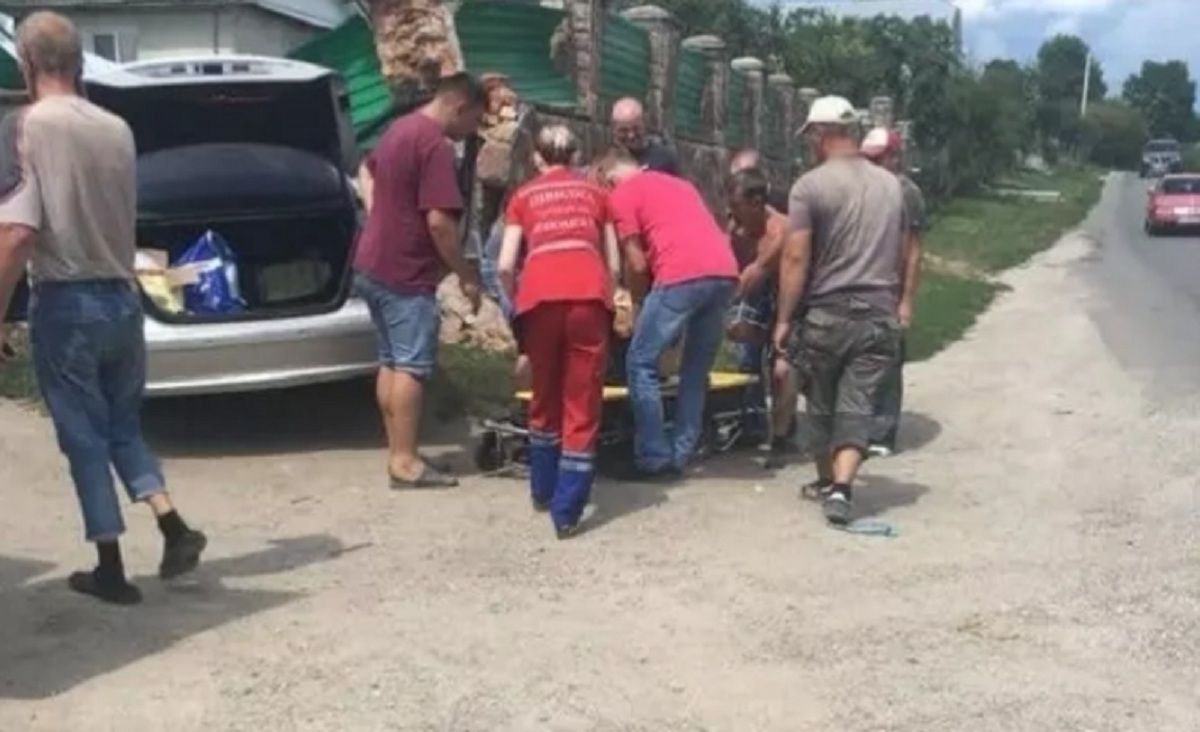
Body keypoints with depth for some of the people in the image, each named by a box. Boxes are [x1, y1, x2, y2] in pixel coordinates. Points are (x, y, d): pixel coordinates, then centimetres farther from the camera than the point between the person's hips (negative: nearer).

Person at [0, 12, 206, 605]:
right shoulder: (117, 129, 6)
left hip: (66, 304, -5)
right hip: (122, 298, 5)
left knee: (84, 439, 5)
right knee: (123, 426, 20)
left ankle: (111, 570, 10)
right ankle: (174, 528, 7)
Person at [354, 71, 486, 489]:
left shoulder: (401, 128, 13)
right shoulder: (435, 144, -18)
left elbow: (370, 172, 32)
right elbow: (439, 221, -24)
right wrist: (466, 275, -14)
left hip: (373, 265, 10)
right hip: (406, 274, -10)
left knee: (391, 363, 13)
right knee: (411, 367, -5)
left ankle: (397, 453, 18)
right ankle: (405, 463, -2)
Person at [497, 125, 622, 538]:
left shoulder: (524, 196, 22)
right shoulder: (595, 194, 25)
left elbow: (506, 266, 11)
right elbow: (614, 265, 20)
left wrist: (517, 303, 28)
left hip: (540, 296, 0)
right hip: (589, 295, 0)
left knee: (544, 397, 19)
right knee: (582, 404, 3)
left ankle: (542, 492, 32)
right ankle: (566, 512, 0)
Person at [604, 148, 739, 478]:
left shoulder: (623, 194, 11)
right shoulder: (680, 183, 32)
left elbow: (637, 265, 6)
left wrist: (640, 301, 25)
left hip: (683, 277, -7)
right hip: (725, 273, 7)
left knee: (641, 364, 6)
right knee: (696, 369, 17)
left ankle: (654, 458, 4)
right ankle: (681, 456, 17)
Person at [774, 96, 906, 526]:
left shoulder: (811, 185, -7)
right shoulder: (891, 185, 11)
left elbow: (796, 258, -11)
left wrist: (784, 319, -7)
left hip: (827, 314, -3)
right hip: (879, 315, 3)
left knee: (822, 404, 13)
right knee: (857, 405, 0)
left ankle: (826, 481, 26)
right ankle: (841, 486, -14)